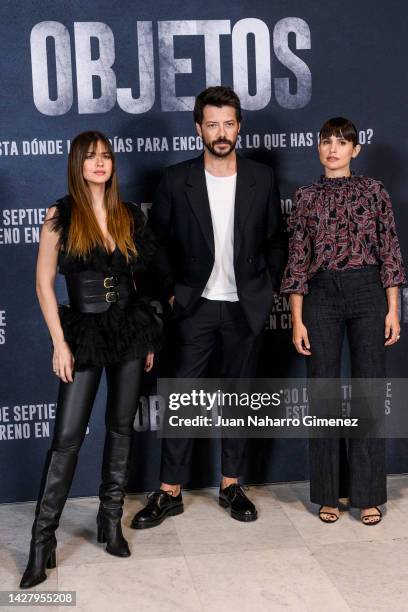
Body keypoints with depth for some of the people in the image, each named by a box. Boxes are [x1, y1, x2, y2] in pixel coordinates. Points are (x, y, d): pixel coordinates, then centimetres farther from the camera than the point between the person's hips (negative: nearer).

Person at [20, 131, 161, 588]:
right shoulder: (60, 217, -6)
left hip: (131, 328, 4)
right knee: (67, 436, -4)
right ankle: (42, 540, 4)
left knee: (121, 427, 10)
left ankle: (111, 521, 24)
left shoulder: (129, 215, 5)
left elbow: (142, 275, 11)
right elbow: (44, 284, -6)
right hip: (85, 331, -4)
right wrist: (60, 343, -12)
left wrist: (149, 335, 9)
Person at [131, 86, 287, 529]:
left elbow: (275, 241, 8)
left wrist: (268, 289, 3)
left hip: (245, 308, 1)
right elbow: (157, 241, 3)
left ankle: (231, 485, 22)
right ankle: (170, 492, 10)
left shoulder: (262, 179, 0)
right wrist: (170, 292, -1)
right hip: (195, 306, -1)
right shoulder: (176, 180, -3)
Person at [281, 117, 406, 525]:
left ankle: (368, 494, 14)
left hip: (368, 293, 0)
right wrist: (297, 319, -1)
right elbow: (297, 260, 4)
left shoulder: (374, 192, 6)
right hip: (322, 295, 0)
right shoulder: (306, 197, 6)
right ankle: (328, 494, 17)